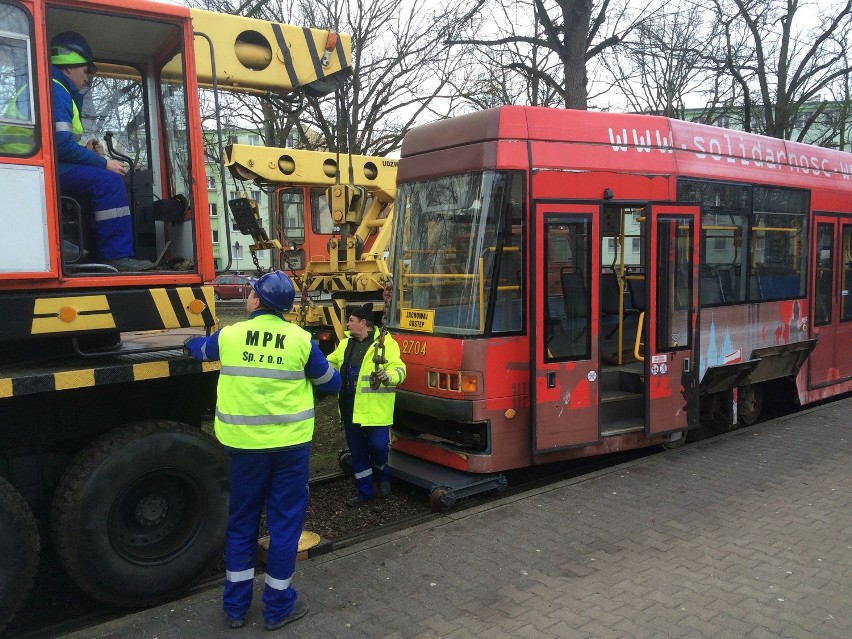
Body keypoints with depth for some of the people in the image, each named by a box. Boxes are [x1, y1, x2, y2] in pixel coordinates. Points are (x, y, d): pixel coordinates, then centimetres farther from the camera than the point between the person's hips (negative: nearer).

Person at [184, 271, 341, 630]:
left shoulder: (229, 336, -2)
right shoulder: (300, 340, -8)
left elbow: (200, 349, 21)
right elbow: (331, 384, 3)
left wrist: (190, 344, 45)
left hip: (244, 444, 2)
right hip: (290, 444, -2)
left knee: (241, 522, 16)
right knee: (285, 523, 10)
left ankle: (236, 606, 27)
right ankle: (278, 607, 20)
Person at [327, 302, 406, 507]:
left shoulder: (385, 343, -9)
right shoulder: (345, 344, 13)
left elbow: (399, 369, -18)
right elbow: (330, 364, 25)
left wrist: (387, 376, -37)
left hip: (375, 409, -6)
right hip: (350, 409, 6)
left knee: (378, 446, -3)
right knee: (357, 452, 13)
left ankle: (382, 477, 30)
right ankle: (364, 492, 27)